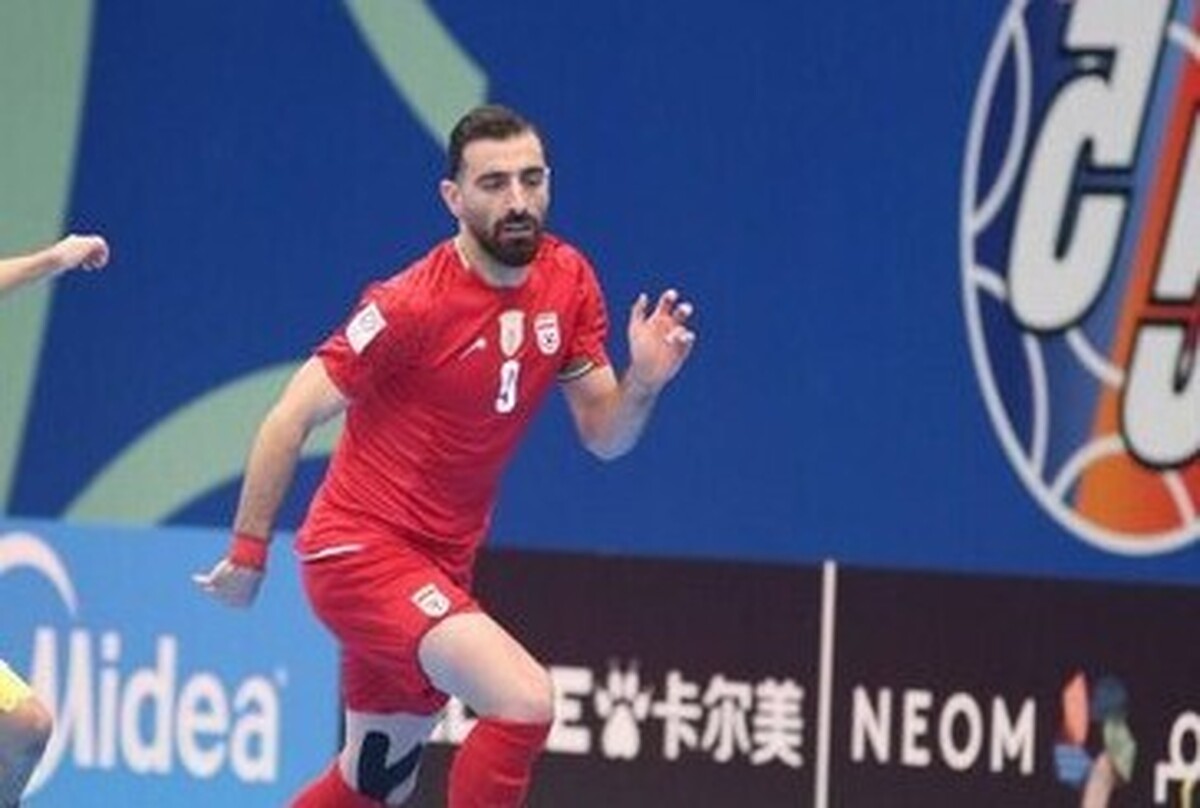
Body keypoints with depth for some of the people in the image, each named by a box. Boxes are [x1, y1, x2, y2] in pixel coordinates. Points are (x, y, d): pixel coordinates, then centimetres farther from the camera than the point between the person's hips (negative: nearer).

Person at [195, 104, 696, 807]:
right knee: (526, 700, -27)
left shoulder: (568, 282, 1)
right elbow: (291, 419, -13)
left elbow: (603, 435, 6)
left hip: (441, 564, 8)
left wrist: (644, 381, -15)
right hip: (362, 553, -8)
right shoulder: (414, 306, -18)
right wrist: (250, 552, -12)